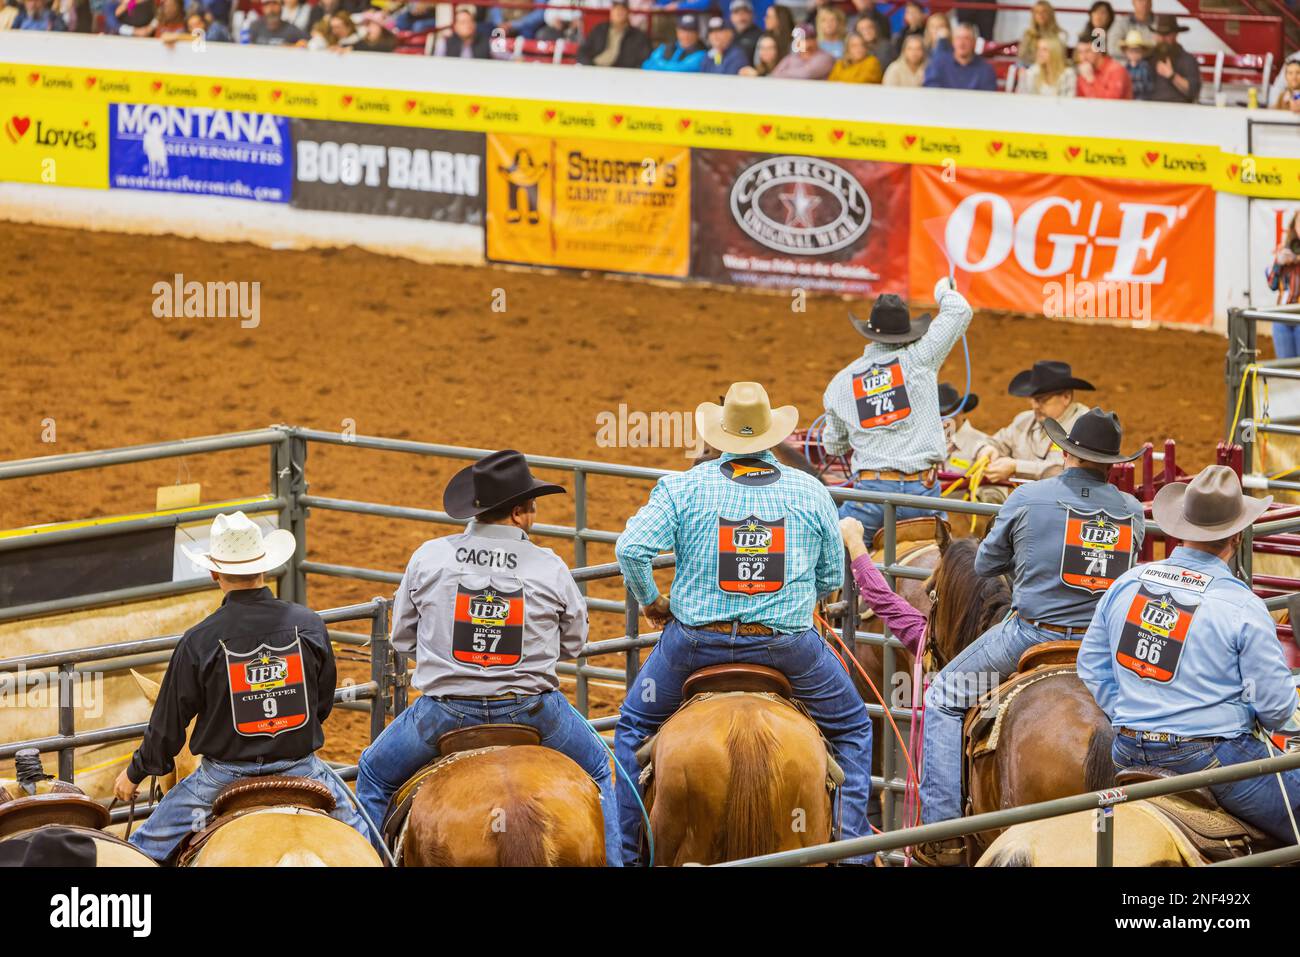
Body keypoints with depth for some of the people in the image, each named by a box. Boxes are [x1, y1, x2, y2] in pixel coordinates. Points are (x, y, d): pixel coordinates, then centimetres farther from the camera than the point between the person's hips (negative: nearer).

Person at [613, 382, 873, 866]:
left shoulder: (683, 487, -5)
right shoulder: (810, 491, 1)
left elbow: (632, 547, -15)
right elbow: (832, 578, 7)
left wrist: (650, 600, 3)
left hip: (697, 639, 0)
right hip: (788, 642, 0)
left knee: (634, 726, 24)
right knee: (852, 729, 23)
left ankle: (624, 849, 21)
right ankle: (853, 846, 15)